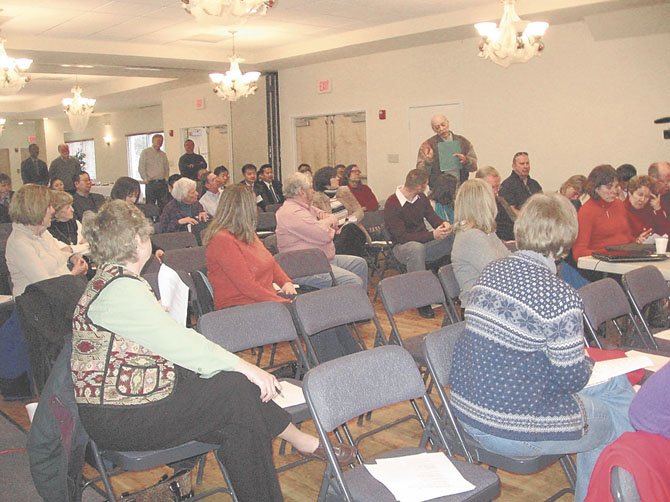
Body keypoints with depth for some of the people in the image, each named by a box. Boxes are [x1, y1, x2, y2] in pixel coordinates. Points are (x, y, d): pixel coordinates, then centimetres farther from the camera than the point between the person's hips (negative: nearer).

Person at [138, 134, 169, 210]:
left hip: (162, 183, 5)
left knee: (164, 205, 2)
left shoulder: (163, 154, 17)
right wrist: (145, 179, -7)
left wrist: (166, 177, 10)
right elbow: (141, 167, -2)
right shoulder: (145, 152, 1)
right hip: (151, 183, -5)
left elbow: (167, 167, 23)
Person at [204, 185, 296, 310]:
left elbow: (272, 263, 25)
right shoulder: (222, 240, -14)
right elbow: (246, 285, -20)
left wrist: (286, 282, 5)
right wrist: (282, 302, -20)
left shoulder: (248, 235, 16)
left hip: (268, 298, 9)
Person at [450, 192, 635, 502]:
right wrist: (587, 363, 8)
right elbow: (572, 378, -15)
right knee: (617, 419, 18)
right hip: (515, 432, -7)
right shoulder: (561, 298, -23)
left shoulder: (491, 272, -1)